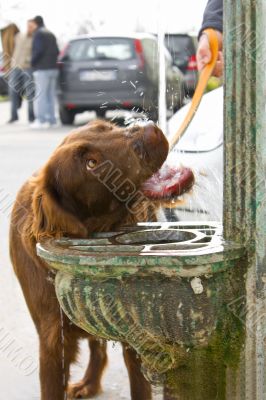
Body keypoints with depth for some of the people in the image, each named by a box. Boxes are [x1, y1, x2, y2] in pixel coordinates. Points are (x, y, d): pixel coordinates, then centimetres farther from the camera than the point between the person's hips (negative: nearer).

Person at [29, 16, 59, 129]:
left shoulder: (38, 34, -8)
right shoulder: (51, 34, 17)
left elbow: (38, 50, -17)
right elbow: (56, 51, 16)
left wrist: (33, 62, -5)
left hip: (42, 69, -8)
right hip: (53, 68, 8)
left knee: (41, 95, -6)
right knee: (50, 95, 12)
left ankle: (41, 120, -9)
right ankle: (51, 119, 13)